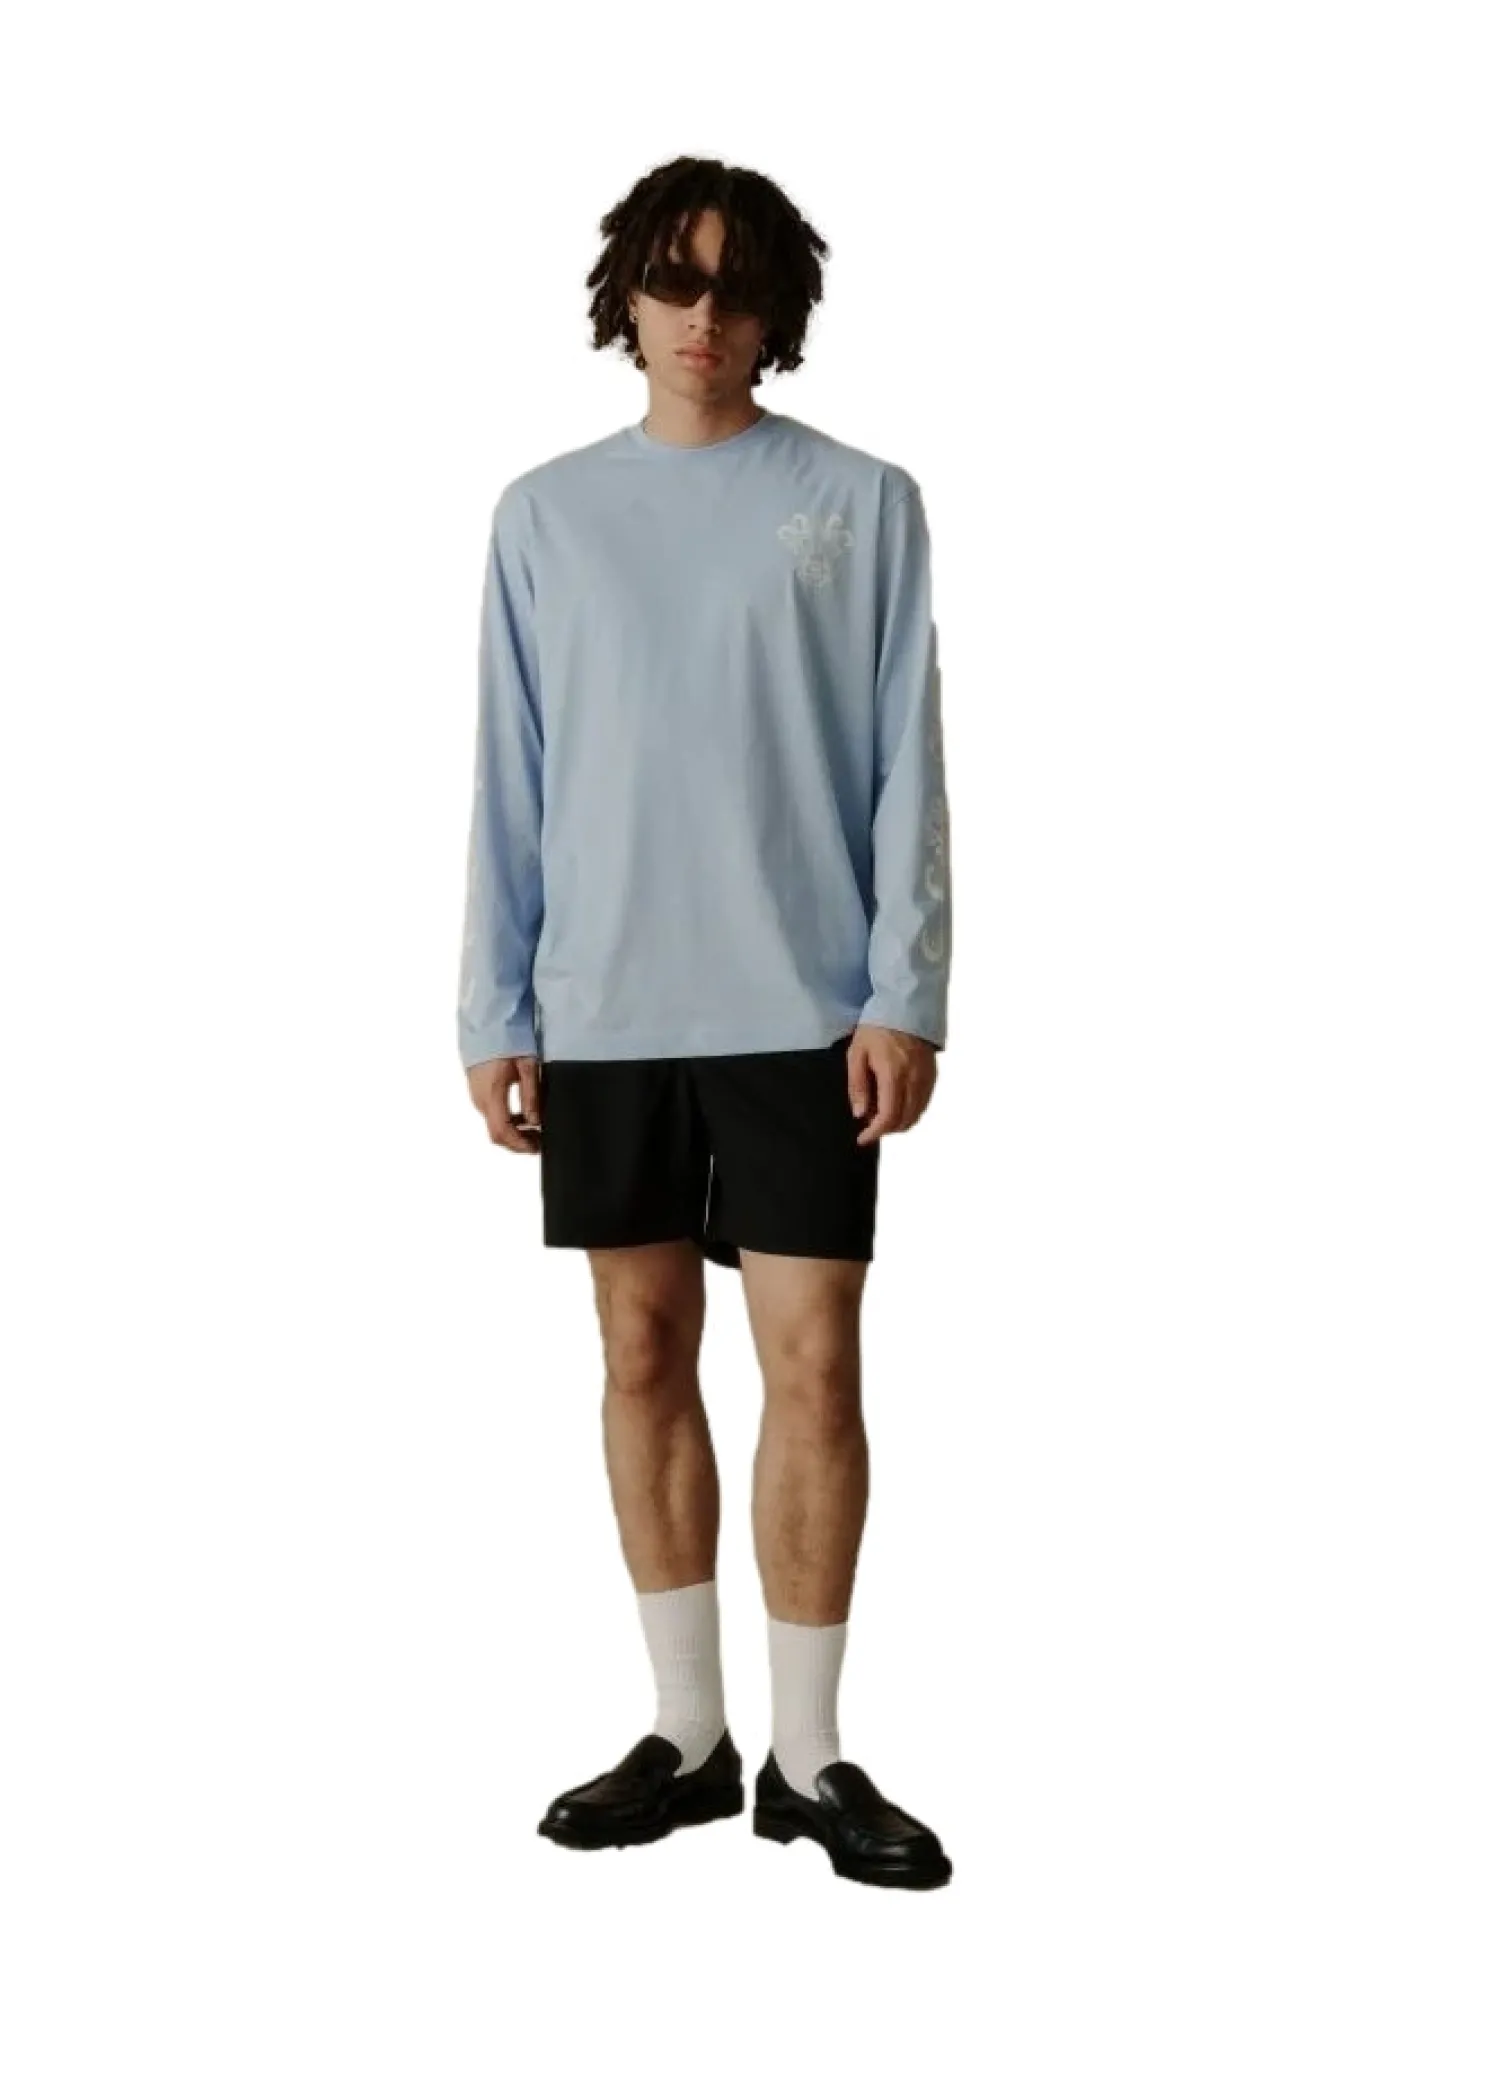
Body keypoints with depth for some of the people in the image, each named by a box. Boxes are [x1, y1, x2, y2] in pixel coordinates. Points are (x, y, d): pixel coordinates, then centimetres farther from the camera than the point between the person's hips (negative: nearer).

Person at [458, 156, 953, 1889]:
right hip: (603, 1011, 3)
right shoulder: (545, 513, 9)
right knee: (644, 1356, 8)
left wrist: (904, 996, -8)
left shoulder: (862, 502, 3)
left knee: (812, 1366, -3)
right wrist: (494, 1008, 3)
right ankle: (687, 1733, 20)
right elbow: (512, 783, 8)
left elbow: (906, 770, 0)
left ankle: (805, 1753, 10)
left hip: (798, 1007, -2)